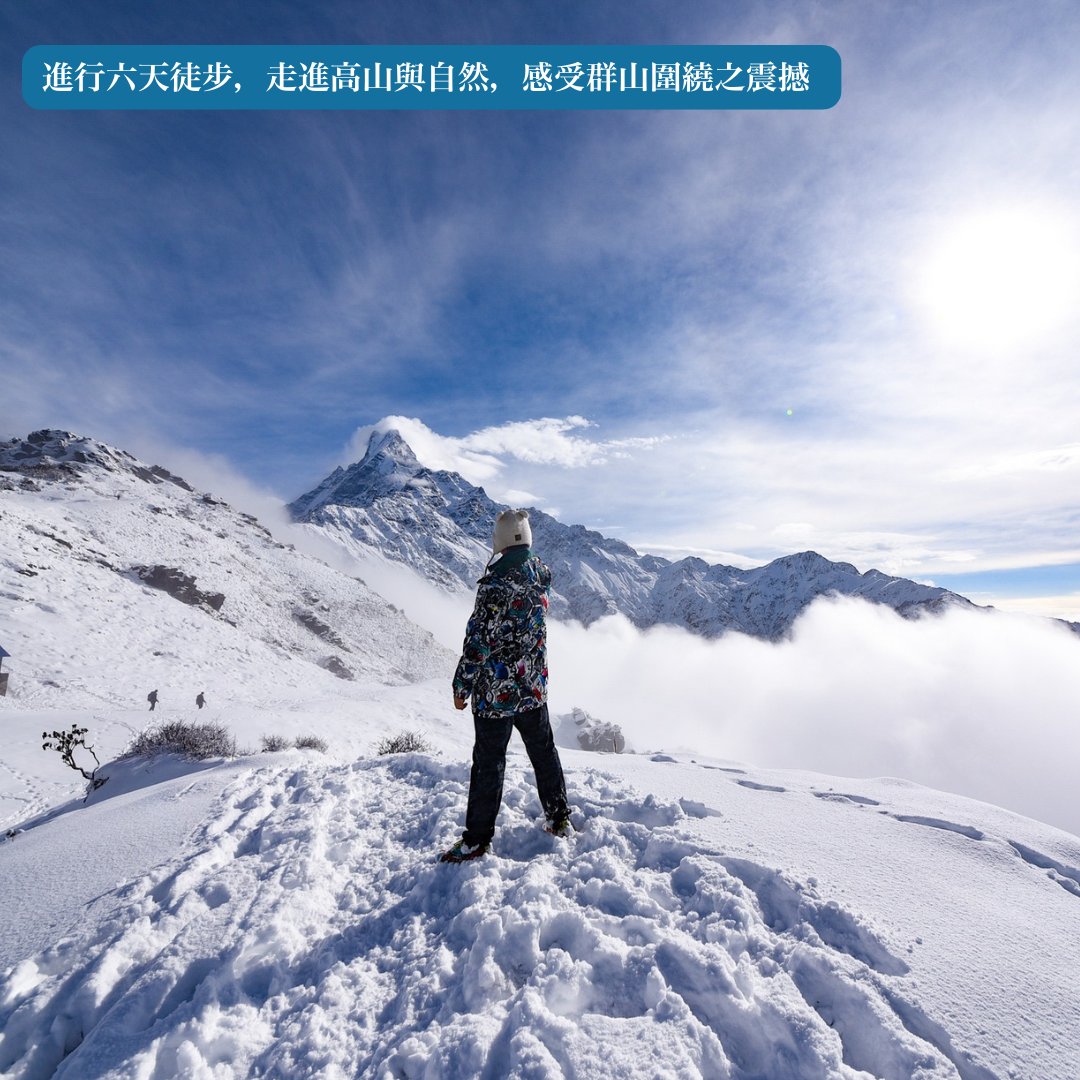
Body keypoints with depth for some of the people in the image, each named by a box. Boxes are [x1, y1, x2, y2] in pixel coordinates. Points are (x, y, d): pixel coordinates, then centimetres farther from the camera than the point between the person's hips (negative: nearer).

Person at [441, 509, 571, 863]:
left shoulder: (495, 581, -23)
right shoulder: (542, 572, -3)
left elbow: (480, 638, -21)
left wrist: (462, 685, -8)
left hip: (496, 689, -6)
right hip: (533, 684, 6)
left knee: (489, 762, 8)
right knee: (543, 751, 21)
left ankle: (477, 839, 23)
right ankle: (560, 820, 36)